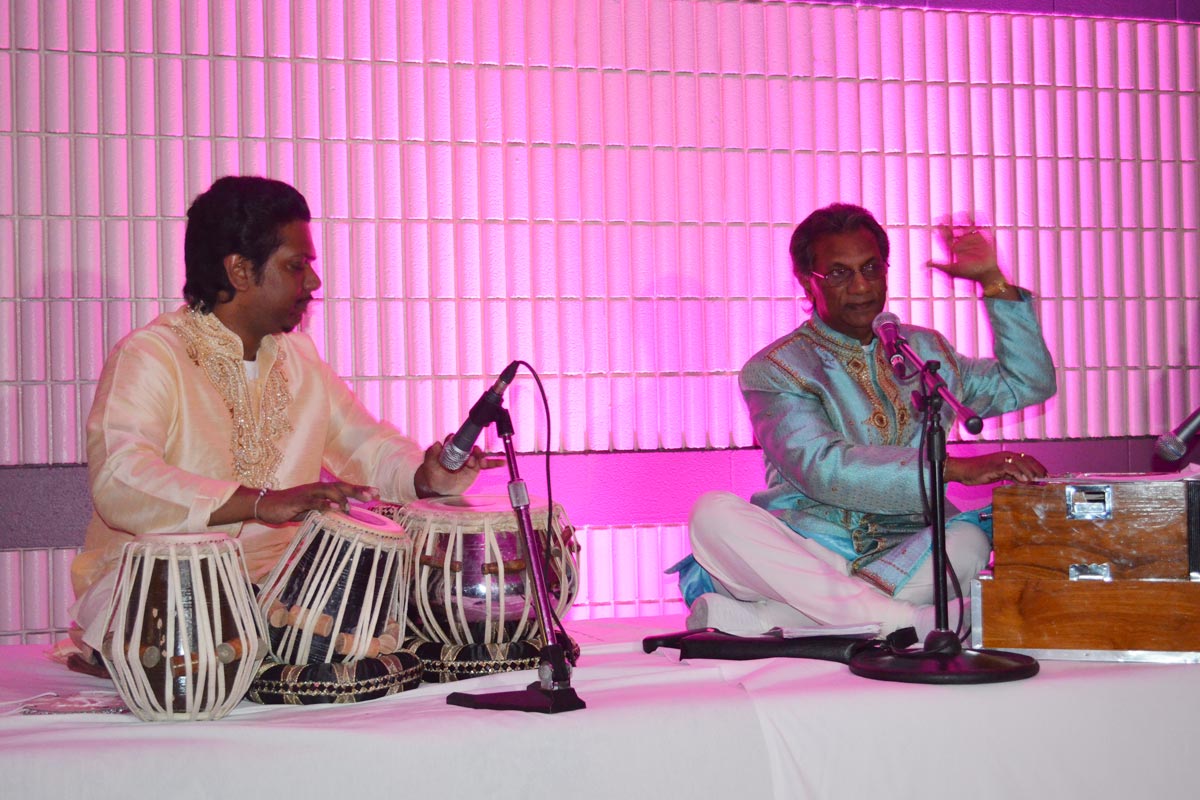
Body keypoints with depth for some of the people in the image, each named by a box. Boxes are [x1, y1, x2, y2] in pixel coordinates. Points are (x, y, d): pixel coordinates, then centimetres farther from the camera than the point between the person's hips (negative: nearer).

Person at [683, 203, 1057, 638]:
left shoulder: (923, 350, 21)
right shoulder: (773, 370, 2)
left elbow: (1029, 384, 22)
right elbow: (822, 468, -15)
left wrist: (994, 282, 14)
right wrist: (954, 468, -22)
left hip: (904, 561, 3)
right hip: (806, 554, -3)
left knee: (969, 540, -31)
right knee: (714, 513, -32)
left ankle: (756, 618, -36)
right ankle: (905, 619, -41)